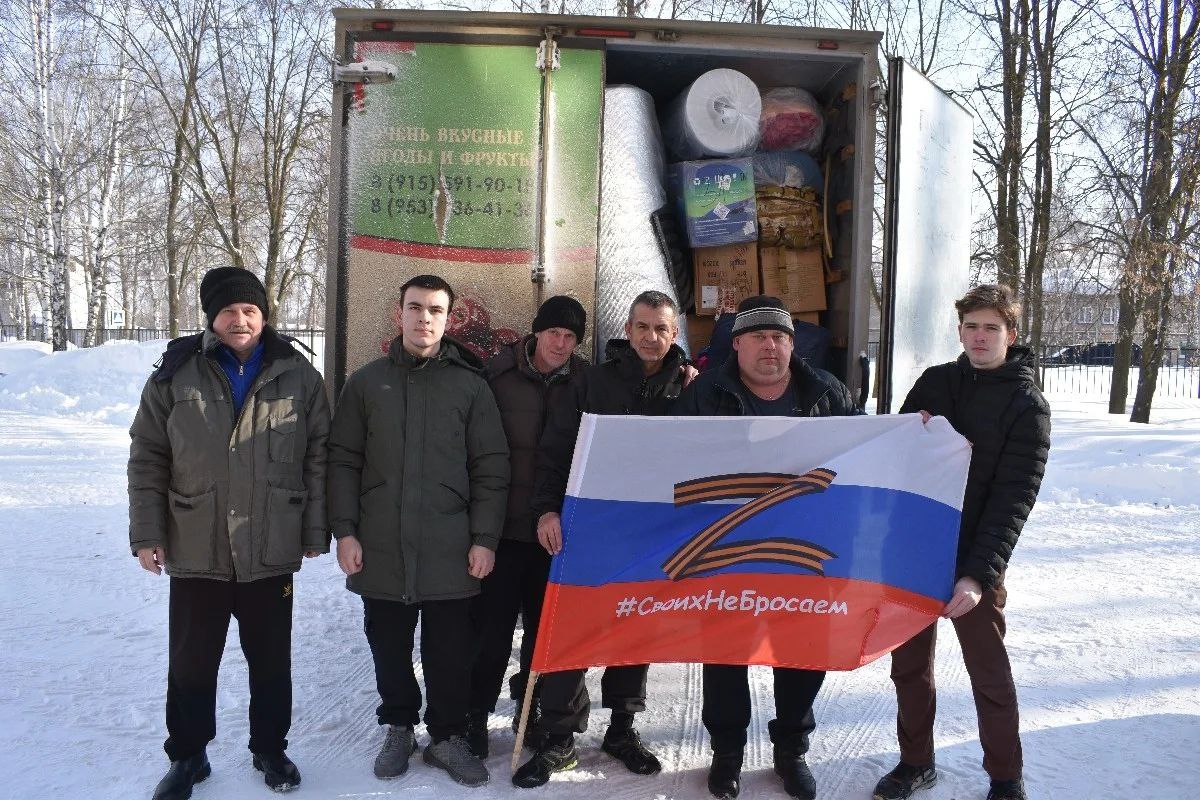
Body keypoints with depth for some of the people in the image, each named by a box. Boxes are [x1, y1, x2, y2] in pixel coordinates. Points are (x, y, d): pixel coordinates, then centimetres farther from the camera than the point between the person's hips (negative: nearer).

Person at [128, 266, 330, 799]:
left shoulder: (297, 374, 0)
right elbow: (147, 459, 3)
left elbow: (318, 457, 1)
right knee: (190, 663, 13)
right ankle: (187, 754, 33)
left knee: (271, 662, 14)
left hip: (271, 553, 0)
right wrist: (146, 533, -2)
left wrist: (316, 530, -2)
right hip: (195, 551, 0)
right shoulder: (176, 375, 0)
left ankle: (270, 749, 33)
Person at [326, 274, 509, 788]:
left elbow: (491, 469, 0)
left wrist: (484, 538, -5)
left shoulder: (470, 385, 2)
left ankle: (447, 737, 27)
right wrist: (345, 531, -2)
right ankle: (398, 728, 35)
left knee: (450, 653, 8)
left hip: (450, 553, -1)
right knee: (389, 649, 14)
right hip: (380, 551, 1)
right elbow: (343, 462, 6)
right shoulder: (366, 383, 6)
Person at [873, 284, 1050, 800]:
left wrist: (979, 573, -23)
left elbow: (1013, 500, -14)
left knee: (989, 672, 8)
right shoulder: (934, 381, 5)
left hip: (974, 561, -4)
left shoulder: (1027, 405, -7)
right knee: (909, 664, 13)